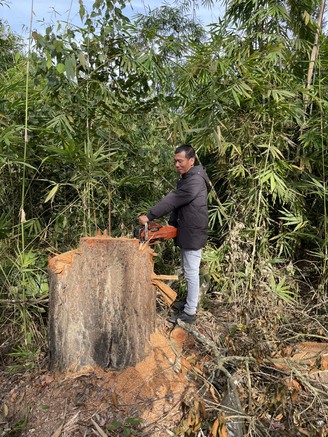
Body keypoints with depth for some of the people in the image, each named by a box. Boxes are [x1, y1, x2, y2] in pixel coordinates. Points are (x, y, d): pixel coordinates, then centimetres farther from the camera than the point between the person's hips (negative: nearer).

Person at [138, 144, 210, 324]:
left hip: (193, 234, -10)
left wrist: (149, 216, -25)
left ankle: (189, 313, 6)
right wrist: (171, 225, 6)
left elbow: (172, 200, -25)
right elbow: (175, 202, 14)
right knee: (187, 271, 19)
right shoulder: (186, 178, 14)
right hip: (186, 233, 10)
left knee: (191, 273, -3)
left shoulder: (195, 180, -19)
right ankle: (190, 302, 33)